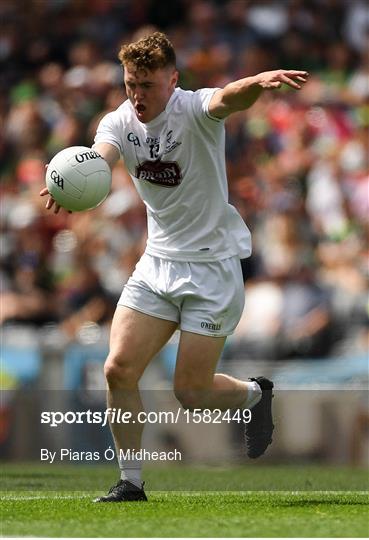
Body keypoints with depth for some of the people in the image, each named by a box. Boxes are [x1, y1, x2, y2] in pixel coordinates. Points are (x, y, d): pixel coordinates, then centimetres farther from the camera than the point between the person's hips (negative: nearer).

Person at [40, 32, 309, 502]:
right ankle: (130, 483, 8)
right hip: (157, 263, 5)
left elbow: (228, 99, -40)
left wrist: (260, 82, -65)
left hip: (212, 266, -5)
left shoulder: (194, 111, -16)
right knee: (119, 370, -6)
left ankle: (255, 394, 29)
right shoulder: (120, 122, -3)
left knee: (191, 393, -3)